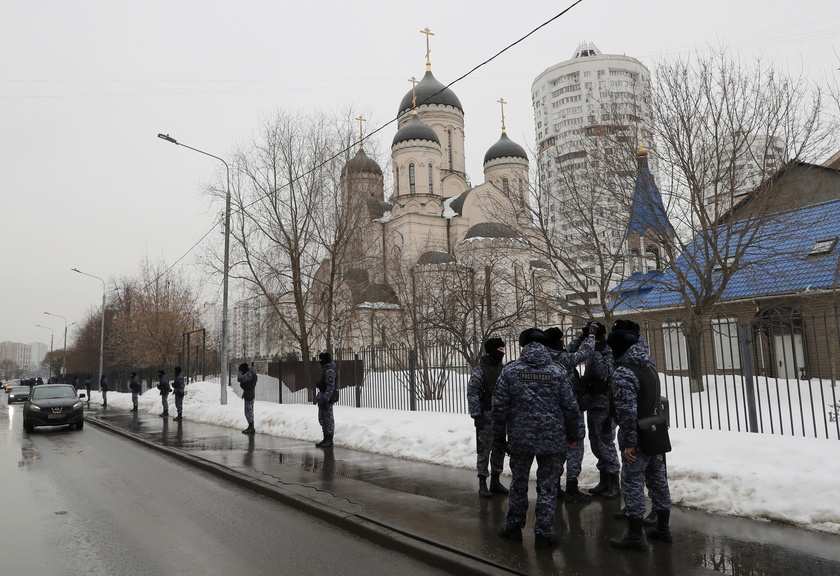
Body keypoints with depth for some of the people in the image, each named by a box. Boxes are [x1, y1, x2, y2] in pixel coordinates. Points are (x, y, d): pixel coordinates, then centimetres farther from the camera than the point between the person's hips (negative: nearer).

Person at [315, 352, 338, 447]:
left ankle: (329, 440, 4)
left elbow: (330, 387, -21)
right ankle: (326, 439, 24)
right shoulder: (325, 369, 14)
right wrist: (319, 397, 21)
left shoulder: (329, 371, -17)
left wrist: (325, 398, -25)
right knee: (322, 418, 15)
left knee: (328, 418, -4)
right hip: (323, 398, 11)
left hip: (327, 398, -11)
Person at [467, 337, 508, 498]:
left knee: (499, 449, 12)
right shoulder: (480, 370, -11)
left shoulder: (502, 369, 9)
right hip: (486, 417, -6)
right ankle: (482, 484, 10)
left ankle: (495, 481, 25)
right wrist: (476, 415, -16)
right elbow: (472, 393, -13)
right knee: (484, 450, 0)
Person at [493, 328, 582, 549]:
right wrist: (572, 435, 12)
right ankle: (543, 533, 14)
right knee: (547, 486, 10)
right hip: (552, 439, 0)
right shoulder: (558, 372, -4)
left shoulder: (510, 370, -5)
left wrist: (499, 435, 7)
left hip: (520, 438, 1)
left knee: (518, 483, 17)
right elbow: (570, 407, -1)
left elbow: (500, 406, -4)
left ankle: (514, 526, 29)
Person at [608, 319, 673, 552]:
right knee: (658, 479, 18)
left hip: (638, 438, -8)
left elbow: (627, 410, -23)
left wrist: (628, 442, -20)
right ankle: (663, 528, 31)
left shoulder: (623, 372, -19)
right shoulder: (650, 365, 7)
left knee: (633, 483, 1)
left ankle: (635, 536, 8)